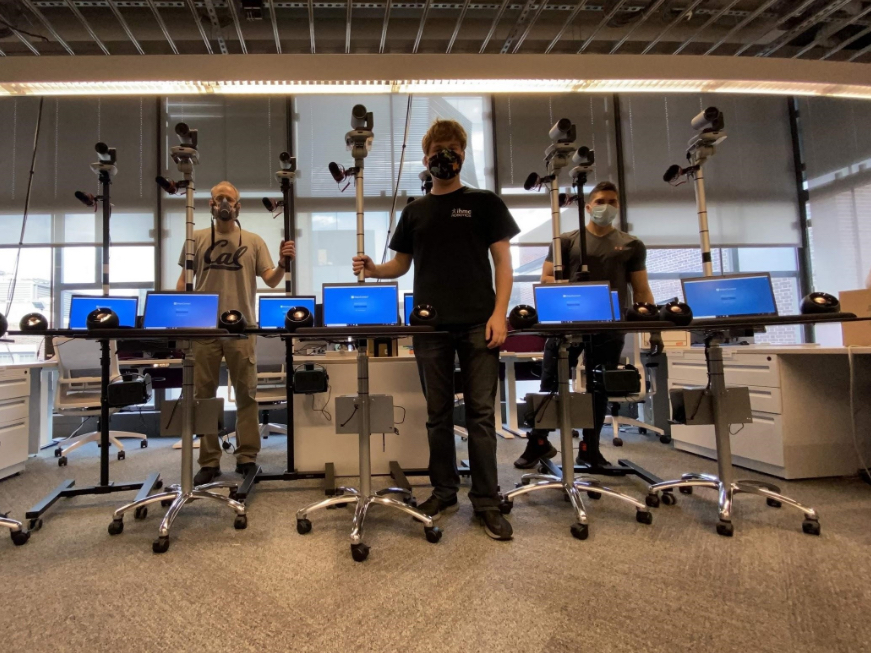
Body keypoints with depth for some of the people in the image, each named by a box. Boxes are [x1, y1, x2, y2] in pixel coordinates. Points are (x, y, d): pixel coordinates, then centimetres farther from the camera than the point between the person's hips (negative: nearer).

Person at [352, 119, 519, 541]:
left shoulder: (484, 203, 8)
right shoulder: (414, 212, 15)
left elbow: (503, 261, 3)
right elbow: (401, 264, 17)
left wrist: (499, 313, -9)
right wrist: (372, 269, -4)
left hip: (478, 323, -2)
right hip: (431, 325, 3)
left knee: (481, 413, -1)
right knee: (438, 414, 9)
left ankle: (486, 502, 9)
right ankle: (444, 492, 23)